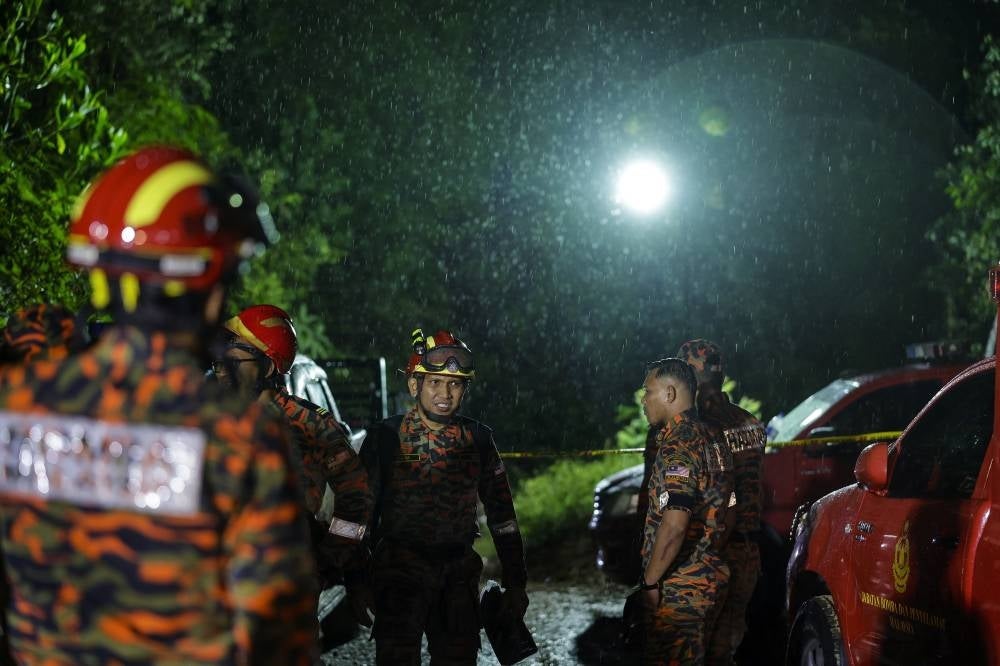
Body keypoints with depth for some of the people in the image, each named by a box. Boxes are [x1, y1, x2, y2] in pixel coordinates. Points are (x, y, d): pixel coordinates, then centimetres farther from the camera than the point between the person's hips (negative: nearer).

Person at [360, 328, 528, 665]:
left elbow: (502, 515, 9)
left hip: (460, 578, 3)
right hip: (399, 575, -3)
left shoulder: (478, 440, 3)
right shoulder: (386, 438, -4)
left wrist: (515, 583, 7)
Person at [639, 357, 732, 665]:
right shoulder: (710, 441, 13)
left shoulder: (677, 447, -18)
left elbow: (674, 525, -27)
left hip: (678, 589, -10)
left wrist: (650, 581, -18)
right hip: (709, 579, 10)